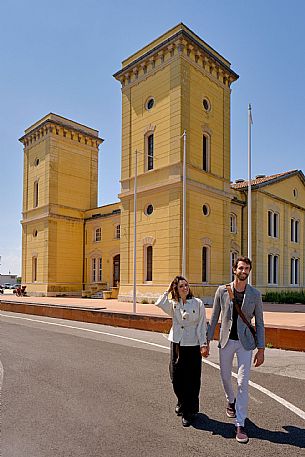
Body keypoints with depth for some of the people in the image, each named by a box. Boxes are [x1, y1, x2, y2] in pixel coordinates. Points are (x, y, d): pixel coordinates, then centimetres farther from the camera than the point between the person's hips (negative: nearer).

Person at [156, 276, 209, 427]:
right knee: (176, 377, 13)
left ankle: (189, 412, 21)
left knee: (191, 380, 4)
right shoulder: (173, 304, 3)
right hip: (176, 344, 3)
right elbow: (159, 303, -17)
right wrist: (168, 290, -5)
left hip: (193, 345, -3)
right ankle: (182, 403, 39)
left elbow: (202, 325, -4)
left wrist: (203, 344, -8)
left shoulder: (198, 303, -5)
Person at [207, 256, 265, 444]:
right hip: (226, 340, 1)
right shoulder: (222, 290, -5)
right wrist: (207, 341, 3)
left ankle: (240, 425, 9)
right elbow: (214, 317, 3)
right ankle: (231, 401, 48)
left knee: (243, 383, -4)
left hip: (245, 342, -1)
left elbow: (259, 323, 1)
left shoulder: (255, 294, -4)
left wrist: (261, 350, -2)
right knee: (225, 376, 17)